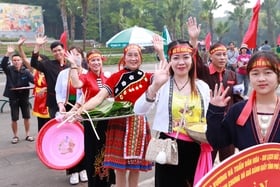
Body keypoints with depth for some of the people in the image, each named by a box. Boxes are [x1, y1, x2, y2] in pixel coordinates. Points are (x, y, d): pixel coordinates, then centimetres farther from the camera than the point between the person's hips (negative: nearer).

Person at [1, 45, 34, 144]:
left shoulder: (26, 71, -4)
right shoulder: (9, 70, -4)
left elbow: (34, 80, -17)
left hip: (24, 97, 1)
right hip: (13, 97, -1)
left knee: (27, 117, 9)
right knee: (14, 119, 6)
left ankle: (27, 135, 25)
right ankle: (15, 136, 22)